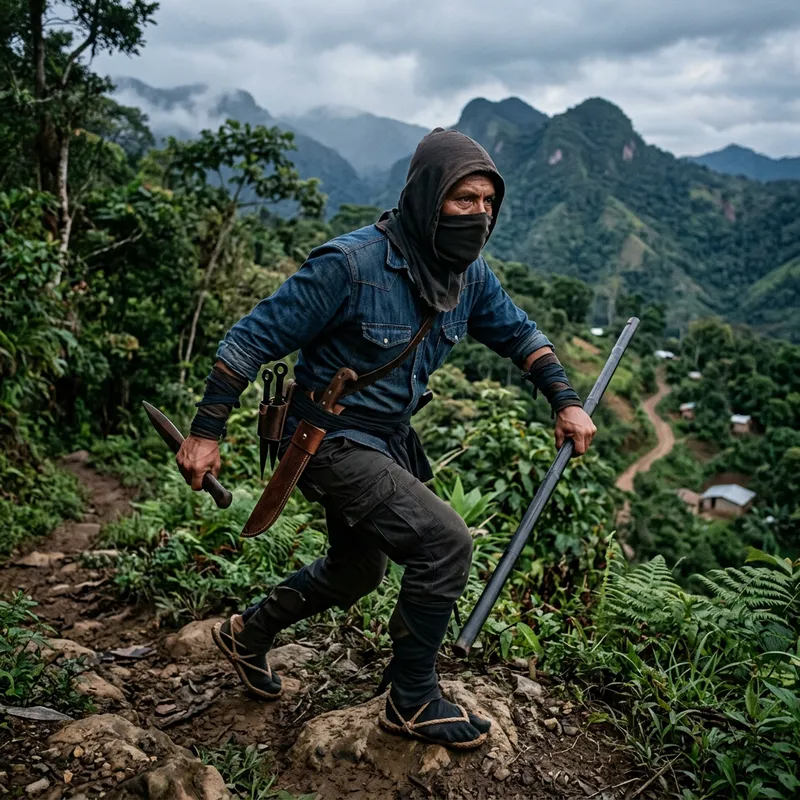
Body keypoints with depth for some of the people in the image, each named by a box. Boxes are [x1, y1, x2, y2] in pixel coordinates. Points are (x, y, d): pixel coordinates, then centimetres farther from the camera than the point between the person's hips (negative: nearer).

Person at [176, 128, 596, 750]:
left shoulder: (470, 273, -4)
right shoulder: (350, 264, -25)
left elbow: (519, 333, 10)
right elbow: (253, 338, -20)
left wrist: (566, 402, -3)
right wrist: (206, 432, -20)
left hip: (388, 440, 9)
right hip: (331, 442, -9)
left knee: (357, 573, 23)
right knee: (446, 543, -20)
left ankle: (249, 634, 48)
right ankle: (413, 702, 3)